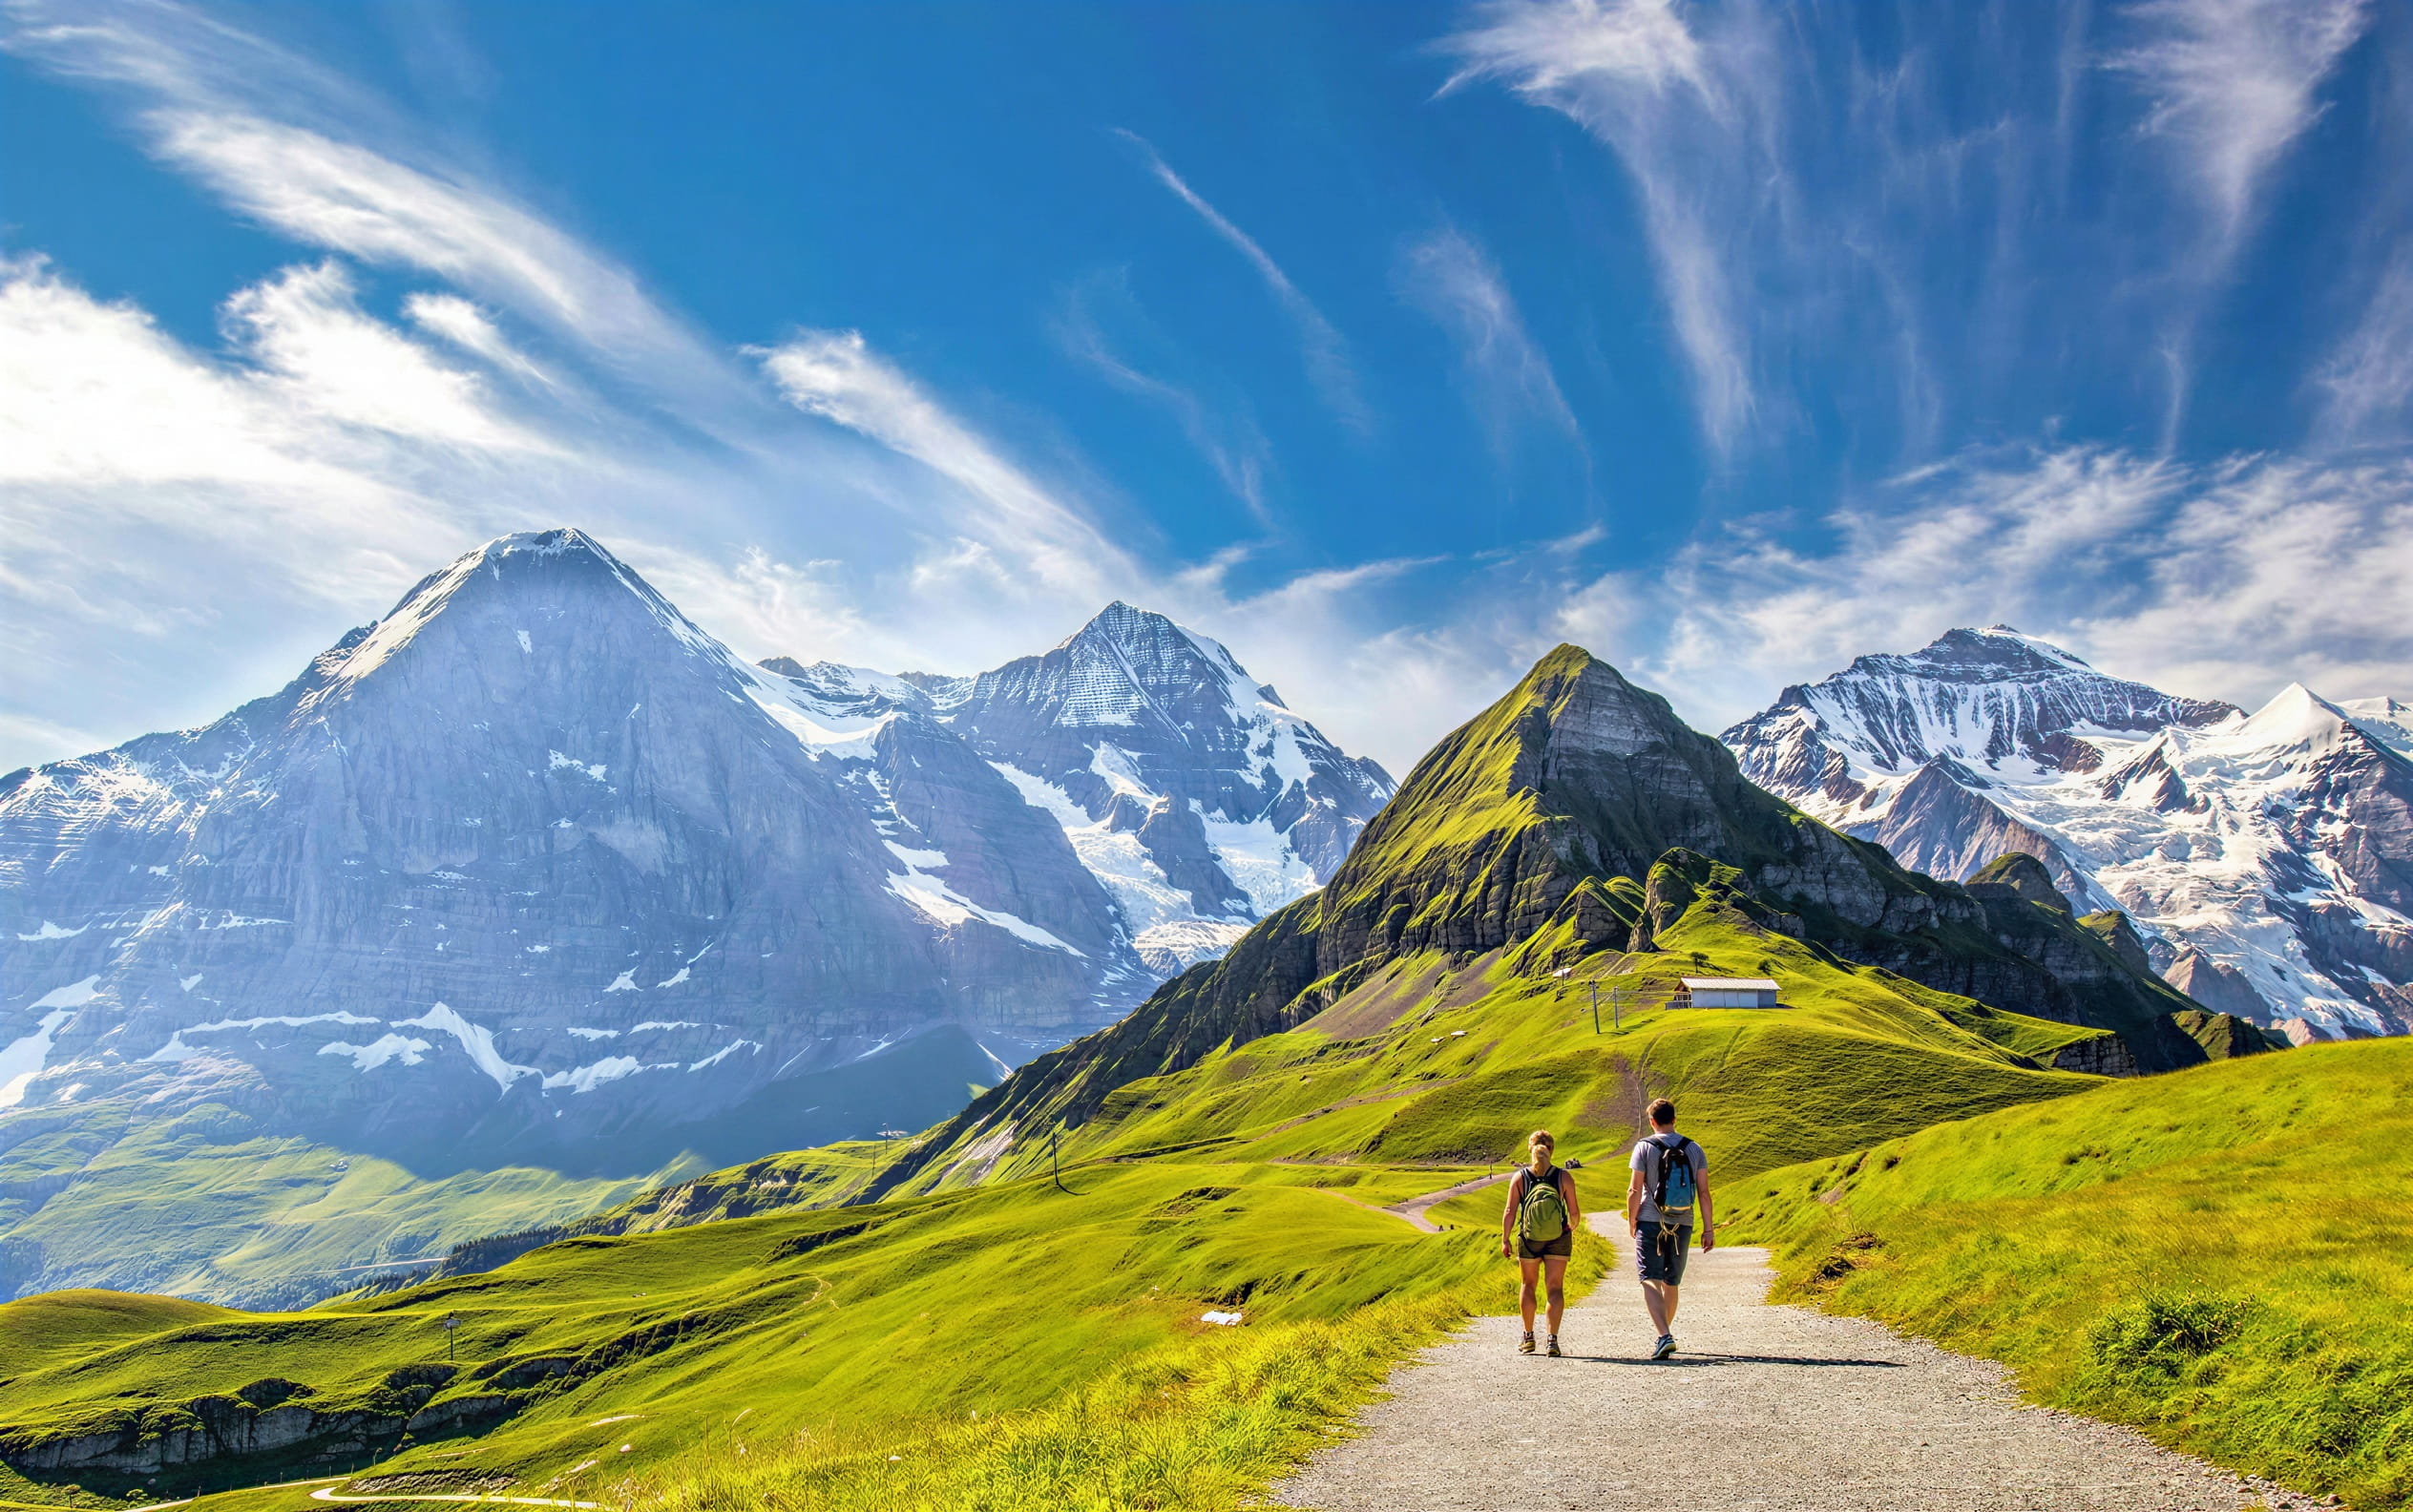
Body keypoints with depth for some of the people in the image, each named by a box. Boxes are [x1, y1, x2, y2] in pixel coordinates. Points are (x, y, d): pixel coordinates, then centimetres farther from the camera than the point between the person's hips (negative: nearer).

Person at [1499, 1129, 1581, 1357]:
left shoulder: (1519, 1177, -5)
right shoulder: (1564, 1178, -5)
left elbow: (1510, 1211, -8)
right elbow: (1574, 1213, -4)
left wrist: (1505, 1240, 1)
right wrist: (1572, 1227, 17)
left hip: (1528, 1239, 1)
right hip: (1558, 1239, -1)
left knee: (1528, 1285, 17)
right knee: (1555, 1287, 3)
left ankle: (1528, 1338, 25)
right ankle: (1553, 1339, -8)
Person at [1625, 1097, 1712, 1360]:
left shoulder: (1645, 1148, -5)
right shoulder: (1694, 1150, 4)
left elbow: (1635, 1190, -7)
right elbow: (1704, 1193, 2)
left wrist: (1631, 1221, 6)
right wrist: (1709, 1229, 6)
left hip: (1650, 1223, -4)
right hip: (1682, 1226, 4)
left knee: (1651, 1281, -5)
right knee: (1671, 1284, 17)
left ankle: (1664, 1336, -22)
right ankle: (1665, 1335, 28)